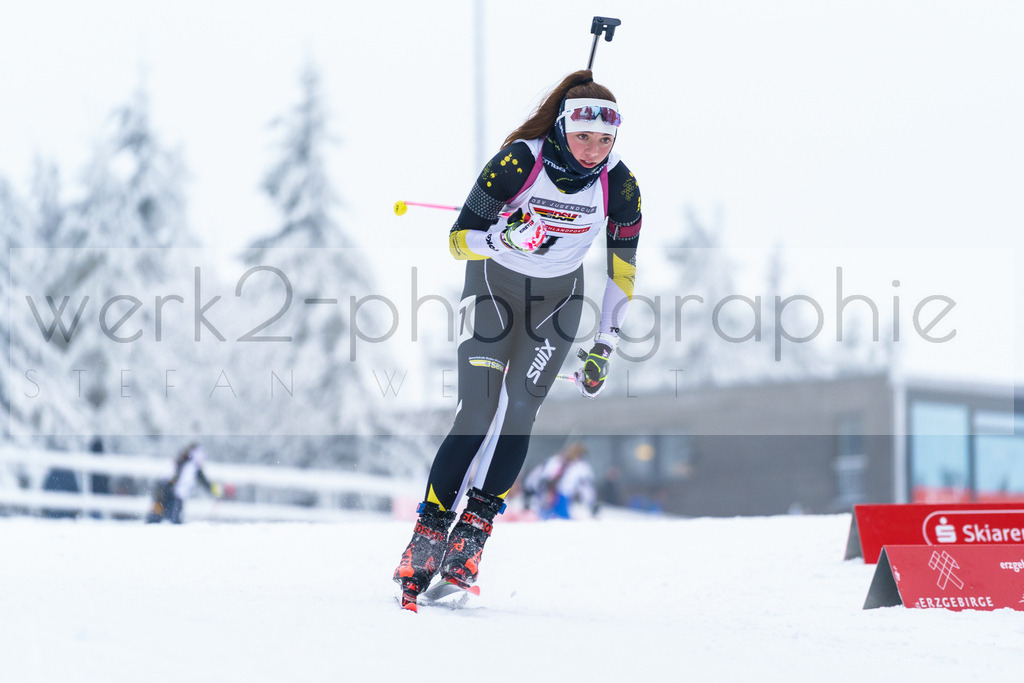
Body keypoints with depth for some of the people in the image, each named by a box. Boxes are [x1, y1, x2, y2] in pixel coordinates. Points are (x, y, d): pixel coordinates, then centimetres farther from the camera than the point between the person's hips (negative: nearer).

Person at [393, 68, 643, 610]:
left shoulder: (619, 184, -17)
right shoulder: (519, 162, -26)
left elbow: (622, 271, -3)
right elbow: (459, 239, -19)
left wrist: (605, 346, -5)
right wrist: (507, 239, -39)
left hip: (558, 298, 3)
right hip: (494, 284, -3)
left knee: (521, 410, -12)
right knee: (476, 413, -14)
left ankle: (474, 529, -9)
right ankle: (427, 536, -9)